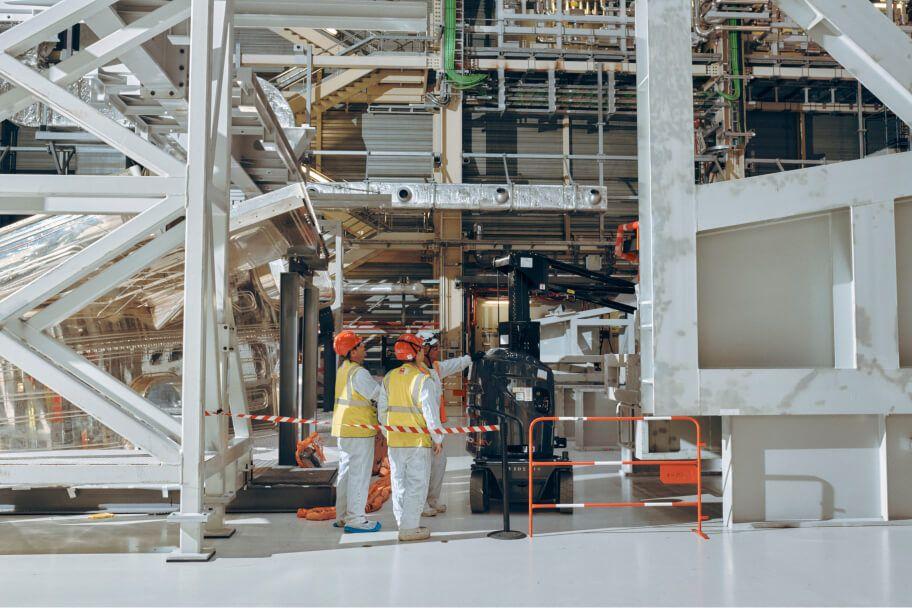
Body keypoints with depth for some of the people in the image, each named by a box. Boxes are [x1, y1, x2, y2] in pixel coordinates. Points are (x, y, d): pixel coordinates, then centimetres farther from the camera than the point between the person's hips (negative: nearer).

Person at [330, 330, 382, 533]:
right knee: (359, 475, -3)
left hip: (344, 429, 9)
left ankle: (342, 516, 23)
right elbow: (379, 394, -17)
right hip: (358, 430, -9)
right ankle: (355, 519, 1)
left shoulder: (343, 370, 10)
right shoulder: (358, 373, -19)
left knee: (346, 472, 15)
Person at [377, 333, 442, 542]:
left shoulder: (389, 377, 6)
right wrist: (438, 439, -6)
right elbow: (430, 411, -15)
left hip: (395, 440, 6)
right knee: (417, 485, 1)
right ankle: (409, 528, 2)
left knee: (399, 483, 14)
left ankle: (404, 523, 21)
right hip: (419, 441, -6)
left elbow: (382, 409, 11)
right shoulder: (424, 379, -13)